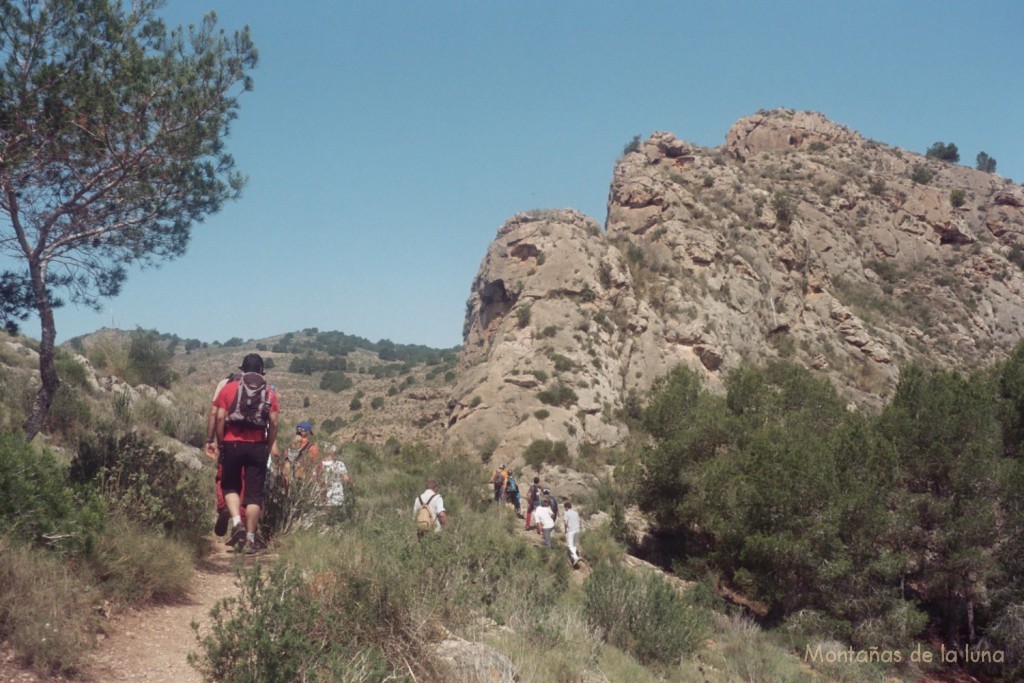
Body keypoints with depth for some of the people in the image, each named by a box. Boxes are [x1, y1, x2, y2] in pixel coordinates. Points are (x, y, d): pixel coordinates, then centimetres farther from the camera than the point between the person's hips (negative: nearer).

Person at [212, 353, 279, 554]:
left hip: (233, 444, 0)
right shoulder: (269, 393, 7)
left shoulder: (229, 388, 5)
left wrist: (220, 444, 6)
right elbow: (273, 424, 1)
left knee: (230, 486, 17)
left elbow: (220, 418, -1)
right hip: (258, 446, 0)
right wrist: (268, 448, 10)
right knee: (254, 493, 5)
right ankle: (251, 539, 5)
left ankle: (237, 522, -4)